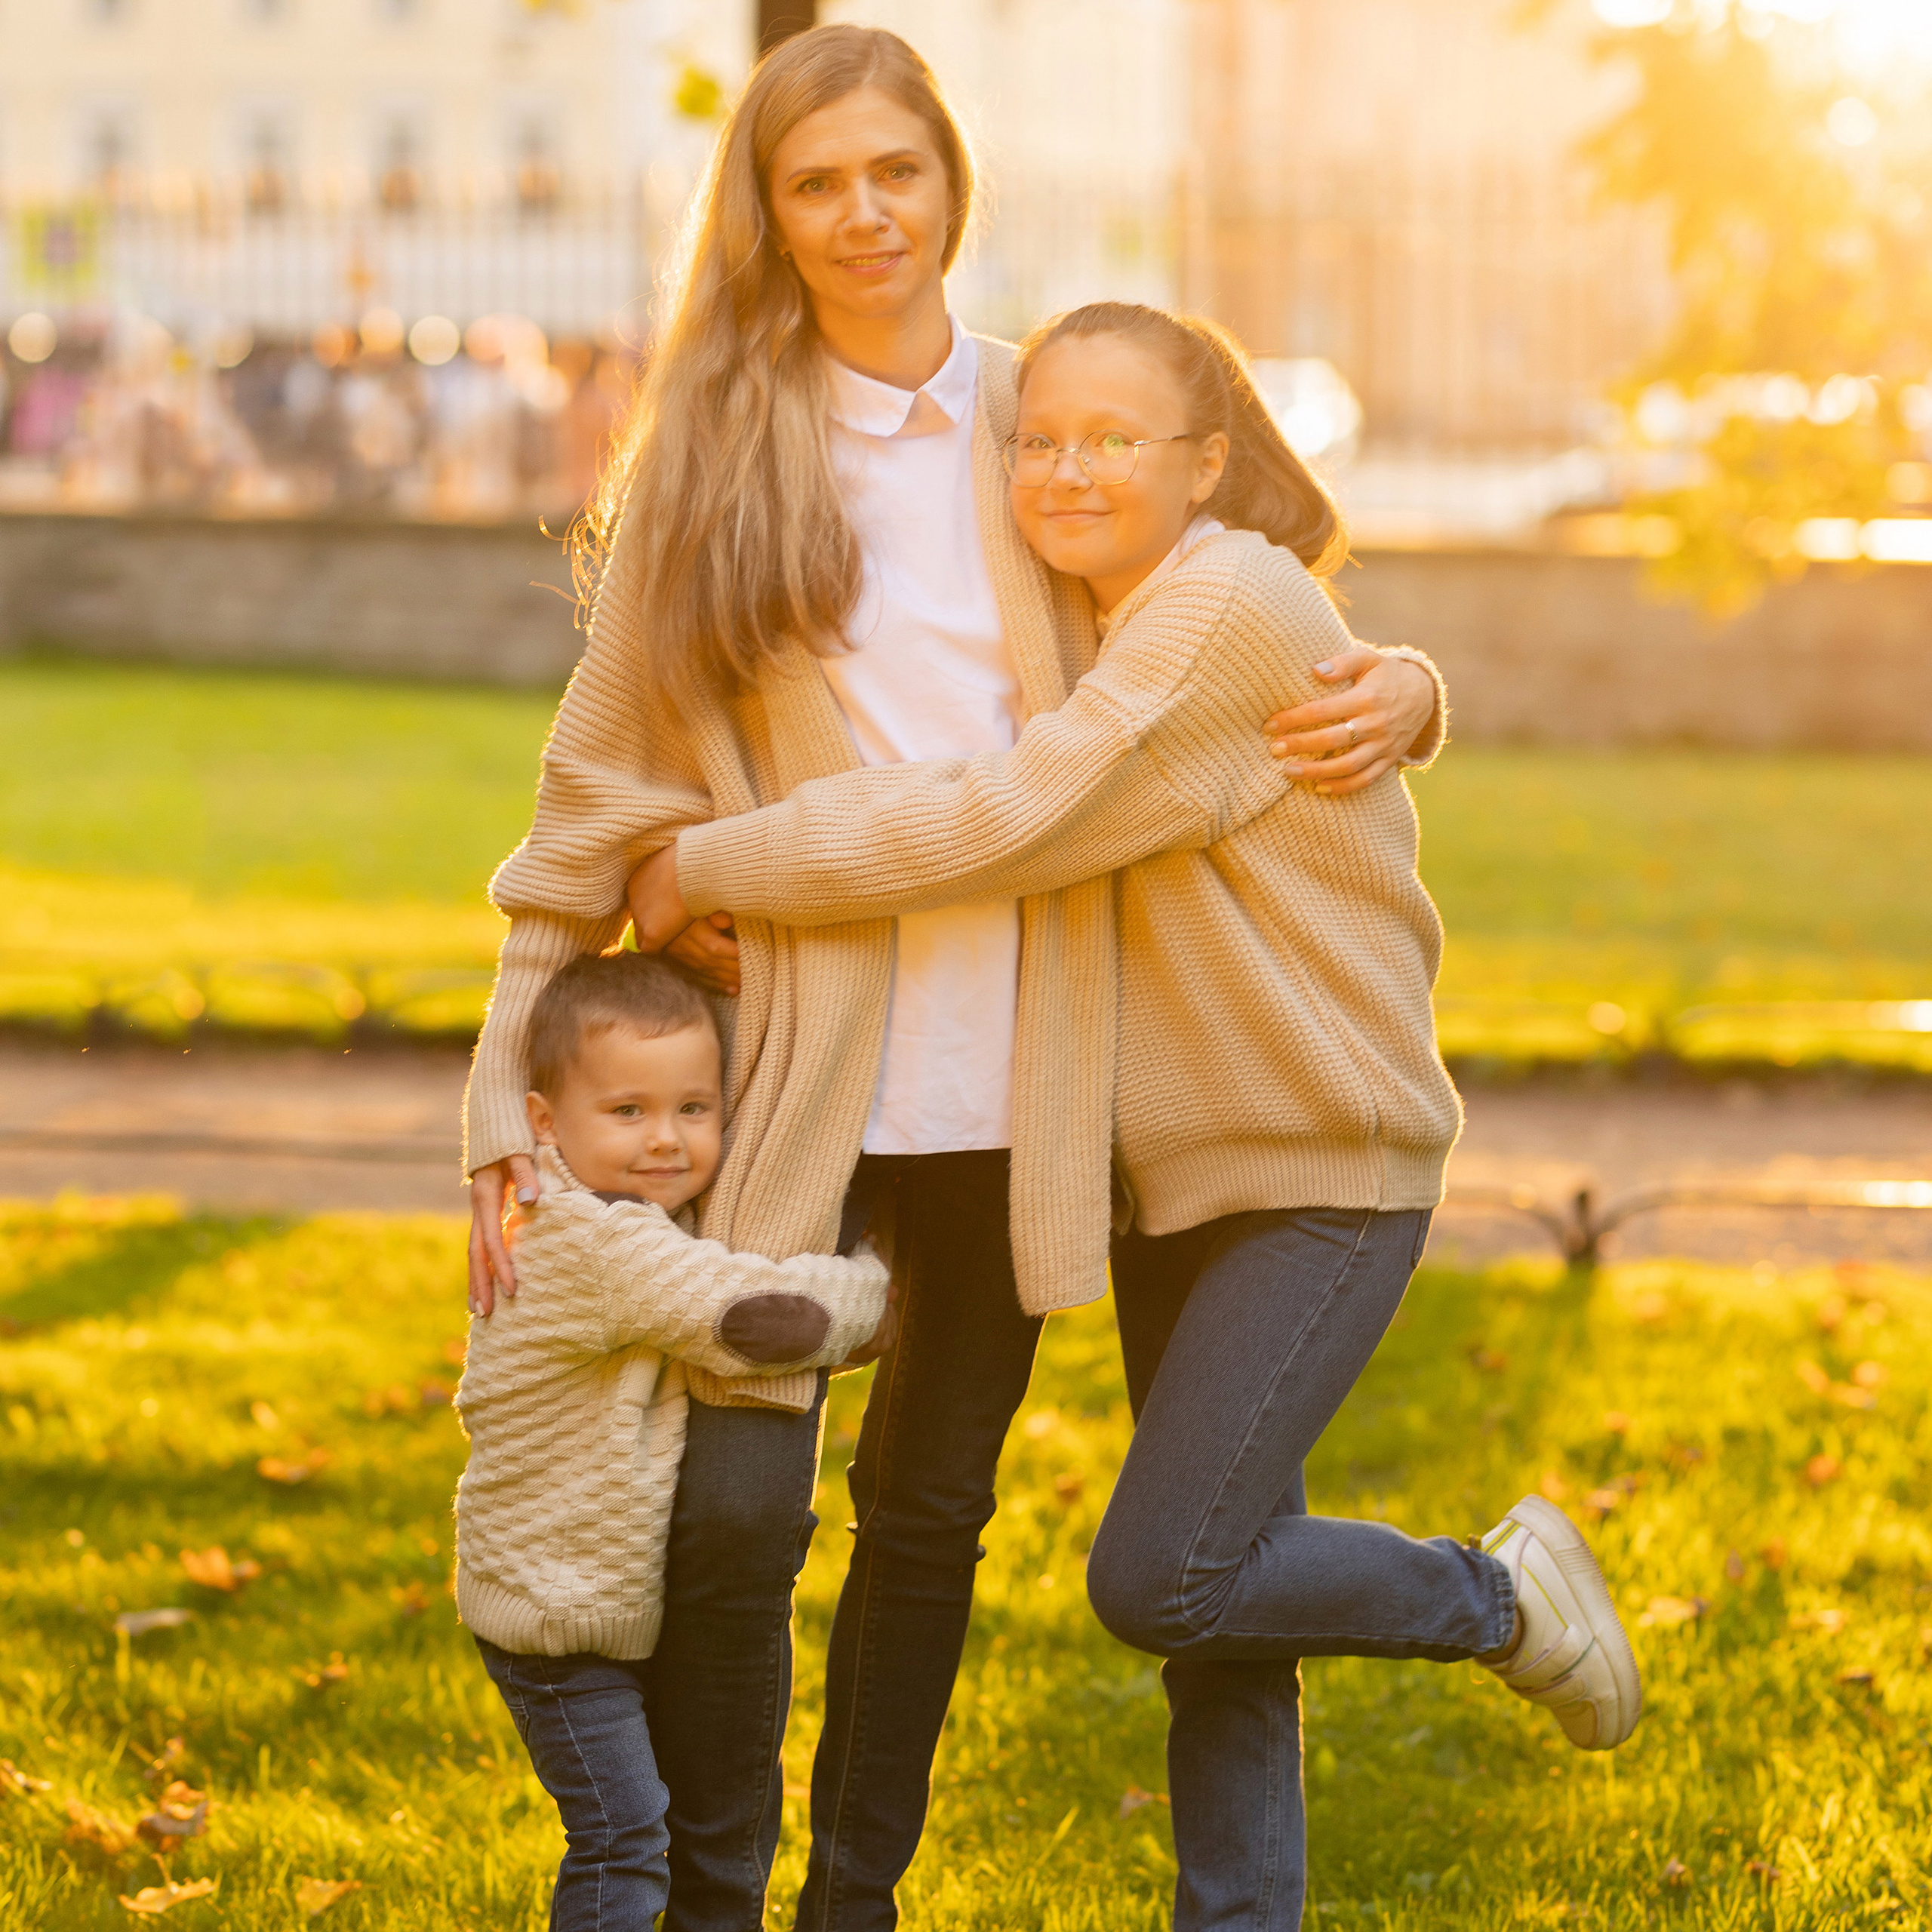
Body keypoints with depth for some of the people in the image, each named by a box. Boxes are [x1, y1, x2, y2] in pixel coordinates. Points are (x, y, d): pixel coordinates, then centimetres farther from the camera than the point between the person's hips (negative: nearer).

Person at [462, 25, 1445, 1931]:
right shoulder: (710, 455, 2)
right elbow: (605, 786, 2)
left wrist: (1397, 692, -9)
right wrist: (507, 1092, -2)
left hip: (1011, 1077, 2)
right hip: (792, 1058, -2)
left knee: (932, 1509, 12)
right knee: (737, 1506, -9)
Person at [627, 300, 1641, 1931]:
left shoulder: (1233, 611, -20)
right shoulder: (1101, 628, 9)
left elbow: (995, 828, -25)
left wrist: (711, 868, -18)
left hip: (1325, 1175, -8)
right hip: (1176, 1168, 8)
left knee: (1158, 1581, -13)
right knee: (1220, 1612, 11)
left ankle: (1502, 1594, 8)